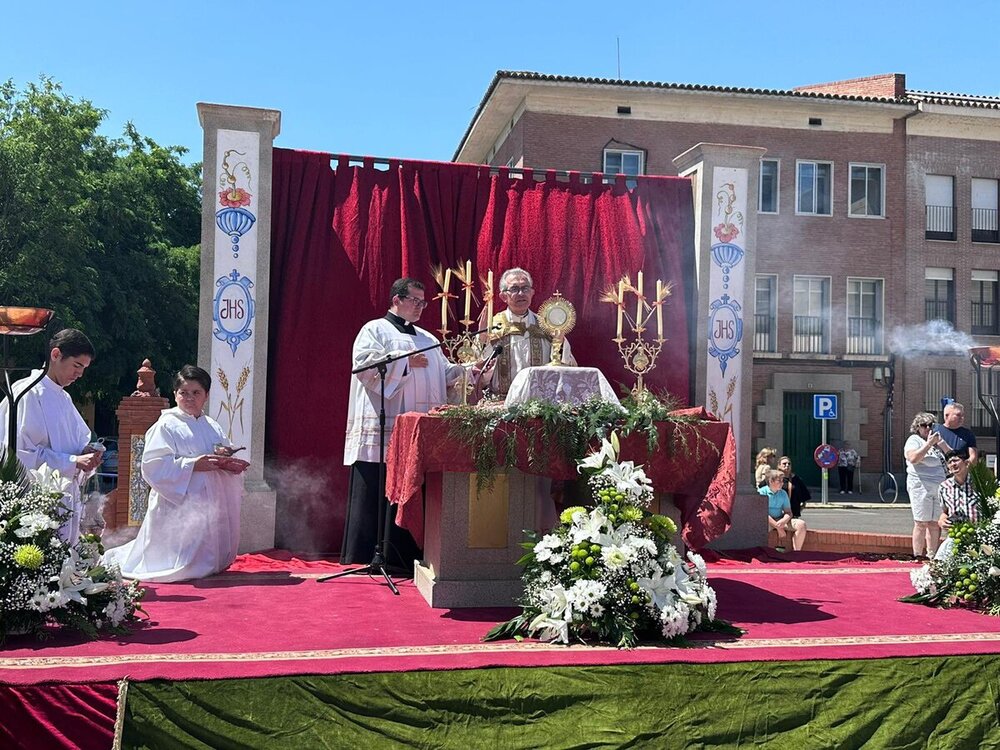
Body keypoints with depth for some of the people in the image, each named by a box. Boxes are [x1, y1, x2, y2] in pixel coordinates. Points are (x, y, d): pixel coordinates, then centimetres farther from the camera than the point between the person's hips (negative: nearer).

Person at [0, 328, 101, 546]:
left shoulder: (64, 398, 18)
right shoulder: (29, 393, -8)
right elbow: (21, 452, -16)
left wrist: (86, 454, 2)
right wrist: (74, 462, -18)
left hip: (67, 502, 8)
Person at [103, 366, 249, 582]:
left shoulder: (213, 427, 15)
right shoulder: (166, 426, -5)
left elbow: (225, 461, 15)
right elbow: (153, 465, -15)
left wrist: (229, 464, -9)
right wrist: (193, 465, -21)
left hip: (209, 507, 7)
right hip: (177, 506, -7)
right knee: (179, 566, -5)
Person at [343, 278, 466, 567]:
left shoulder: (427, 338, 23)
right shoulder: (375, 330, 4)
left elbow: (444, 373, 19)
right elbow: (364, 365, -11)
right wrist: (405, 361, -13)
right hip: (382, 429, -6)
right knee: (377, 495, -4)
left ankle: (404, 557, 11)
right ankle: (365, 556, 3)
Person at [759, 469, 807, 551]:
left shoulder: (783, 494, 12)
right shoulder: (762, 492, -5)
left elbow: (788, 512, 10)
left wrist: (783, 520, -17)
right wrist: (779, 528, -19)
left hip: (780, 520, 5)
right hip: (767, 521, -5)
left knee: (801, 524, -15)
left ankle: (796, 553, -18)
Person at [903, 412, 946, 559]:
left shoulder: (936, 441, 20)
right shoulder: (913, 440, 1)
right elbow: (913, 458, -17)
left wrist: (941, 444, 5)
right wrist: (929, 444, -16)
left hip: (939, 488, 6)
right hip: (921, 487, -6)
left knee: (935, 524, 5)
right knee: (921, 523, -5)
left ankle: (931, 555, 11)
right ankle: (918, 556, -2)